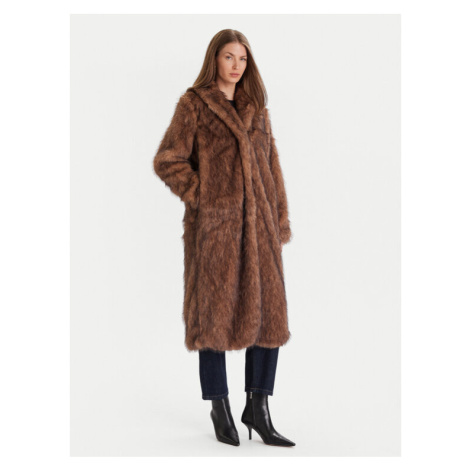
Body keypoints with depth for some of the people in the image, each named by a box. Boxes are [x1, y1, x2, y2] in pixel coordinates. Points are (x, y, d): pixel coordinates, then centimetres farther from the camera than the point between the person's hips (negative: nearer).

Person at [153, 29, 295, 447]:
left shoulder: (256, 107, 15)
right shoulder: (194, 104, 1)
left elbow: (271, 164, 14)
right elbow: (167, 161, -4)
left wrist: (280, 220, 8)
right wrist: (203, 198, -7)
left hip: (258, 222, 5)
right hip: (214, 224, -4)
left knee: (270, 311, 1)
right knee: (216, 313, 2)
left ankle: (258, 409, 13)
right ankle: (220, 409, 17)